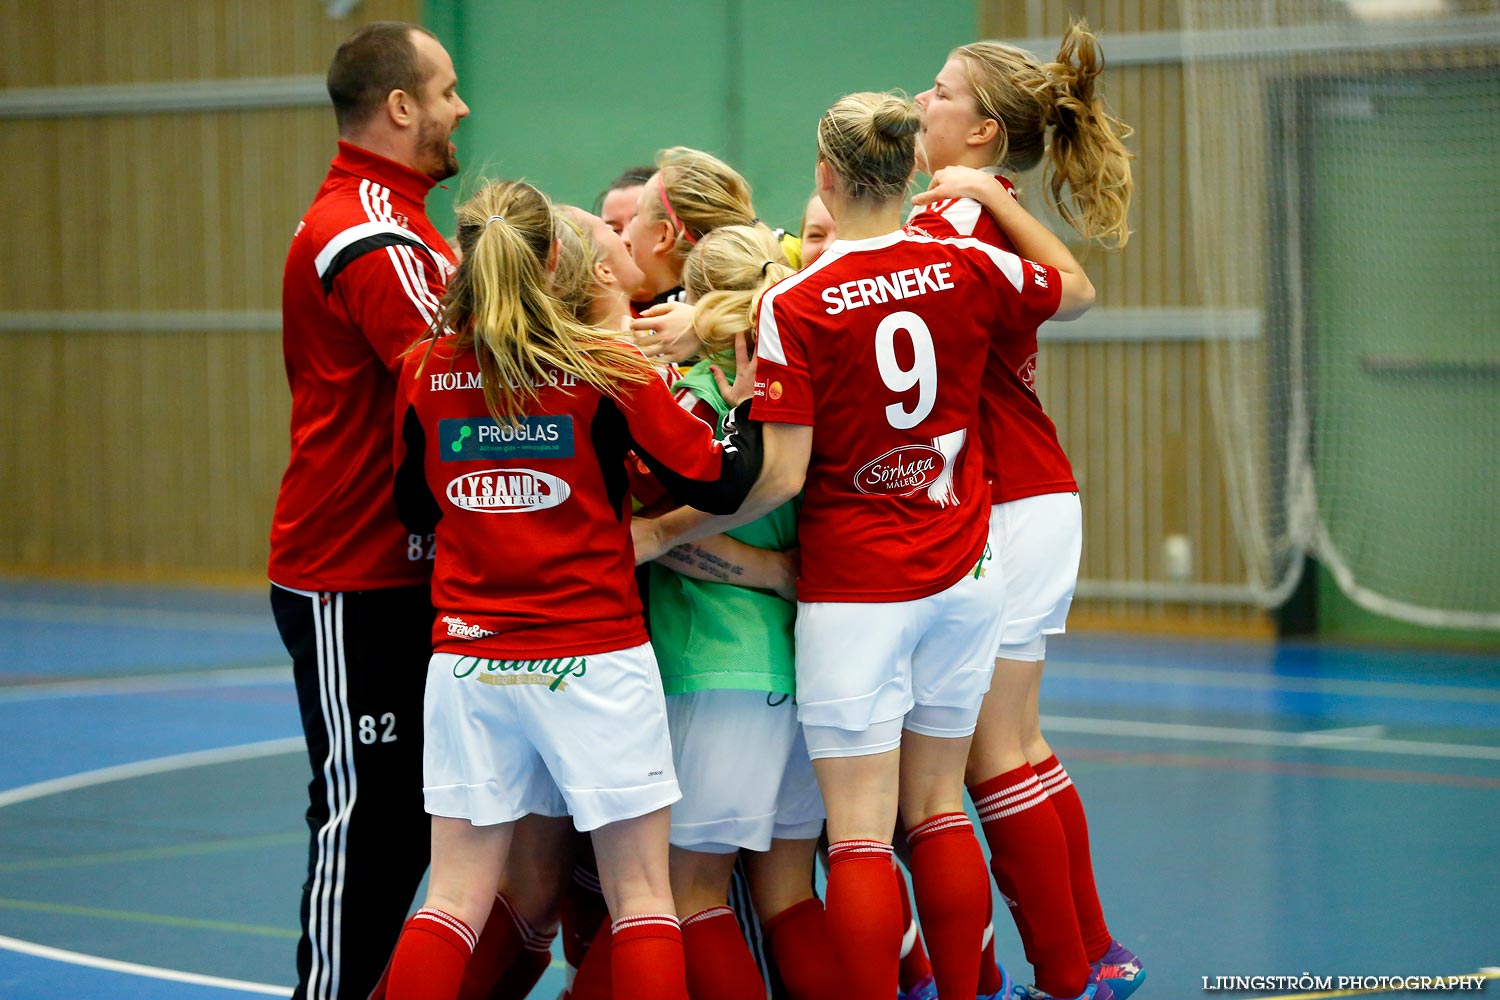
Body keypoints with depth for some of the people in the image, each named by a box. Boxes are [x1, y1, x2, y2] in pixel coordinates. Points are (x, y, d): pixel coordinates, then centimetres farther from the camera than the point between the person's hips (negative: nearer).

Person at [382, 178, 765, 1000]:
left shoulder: (424, 370, 1)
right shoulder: (605, 368, -8)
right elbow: (718, 484, -5)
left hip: (470, 661, 3)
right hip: (594, 659, -3)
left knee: (455, 900, 8)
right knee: (641, 898, 5)